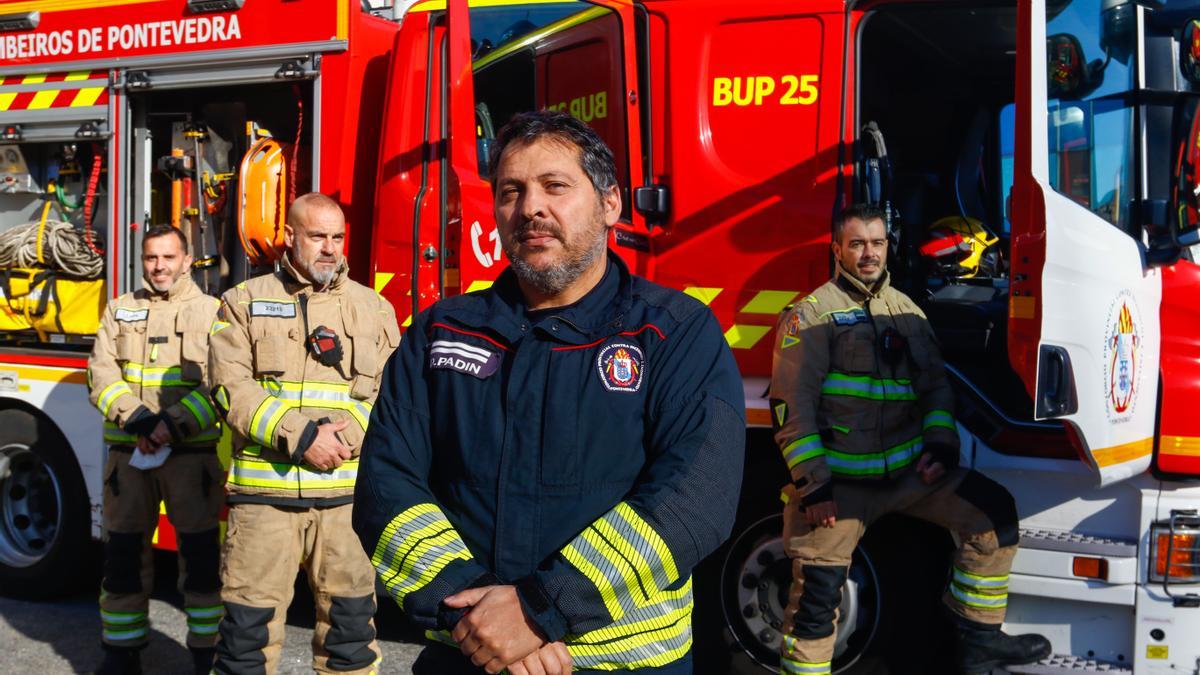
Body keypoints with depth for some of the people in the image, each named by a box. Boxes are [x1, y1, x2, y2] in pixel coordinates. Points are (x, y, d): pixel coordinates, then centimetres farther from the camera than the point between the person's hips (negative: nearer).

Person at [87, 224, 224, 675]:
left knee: (201, 552, -1)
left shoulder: (212, 312, 4)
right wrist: (138, 421, -14)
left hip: (193, 452, -2)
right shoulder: (119, 311, 12)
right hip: (128, 451, 3)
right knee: (124, 552, 7)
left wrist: (176, 423, -19)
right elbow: (102, 376, 2)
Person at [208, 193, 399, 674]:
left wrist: (341, 438, -13)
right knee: (249, 618, 2)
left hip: (348, 493, 2)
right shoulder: (245, 302, 7)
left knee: (350, 618, 7)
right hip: (264, 489, -1)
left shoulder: (374, 309, 11)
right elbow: (231, 388, -4)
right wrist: (300, 437, -14)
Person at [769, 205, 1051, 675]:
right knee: (817, 594, -11)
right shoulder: (812, 313, -2)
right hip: (837, 480, -5)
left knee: (993, 509, -4)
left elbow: (935, 384, 19)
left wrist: (940, 444, 0)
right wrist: (812, 485, -15)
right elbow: (791, 405, -8)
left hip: (907, 469, 5)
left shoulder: (907, 311, 16)